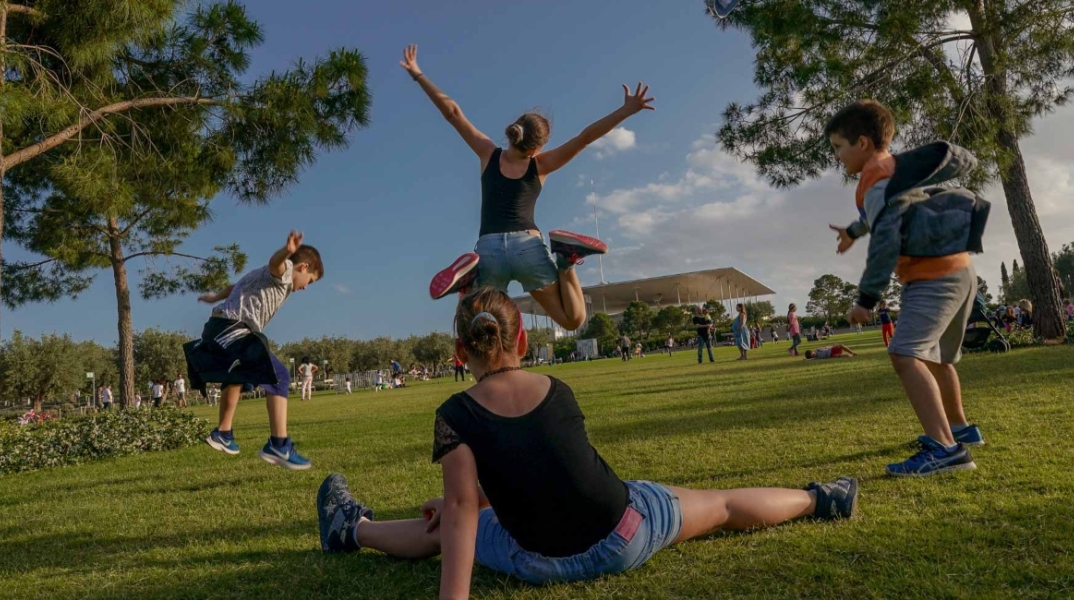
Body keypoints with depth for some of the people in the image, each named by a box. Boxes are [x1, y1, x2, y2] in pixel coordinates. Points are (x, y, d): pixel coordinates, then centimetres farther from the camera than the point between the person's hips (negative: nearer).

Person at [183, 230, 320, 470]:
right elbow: (275, 263, -31)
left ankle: (222, 433, 50)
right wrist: (287, 251, -55)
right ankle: (279, 445, -27)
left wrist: (215, 297, 63)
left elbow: (236, 287, 43)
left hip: (218, 328, 11)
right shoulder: (284, 272, -5)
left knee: (236, 378, 33)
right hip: (231, 330, -11)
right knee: (279, 376, -18)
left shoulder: (264, 276, 26)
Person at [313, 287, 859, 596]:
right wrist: (459, 501, 18)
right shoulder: (560, 391, -1)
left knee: (441, 530, 20)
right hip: (626, 534, 2)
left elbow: (462, 508, -20)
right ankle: (820, 499, 42)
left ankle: (350, 530, 40)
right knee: (722, 504, 23)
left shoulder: (456, 415, -13)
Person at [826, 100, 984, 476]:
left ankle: (945, 448, -32)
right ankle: (959, 428, 41)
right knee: (935, 357, 25)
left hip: (933, 279, -11)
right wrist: (853, 231, 45)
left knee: (905, 356, -24)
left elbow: (886, 241, -26)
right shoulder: (900, 168, 13)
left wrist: (867, 298, -25)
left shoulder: (877, 180, -16)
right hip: (959, 272, 11)